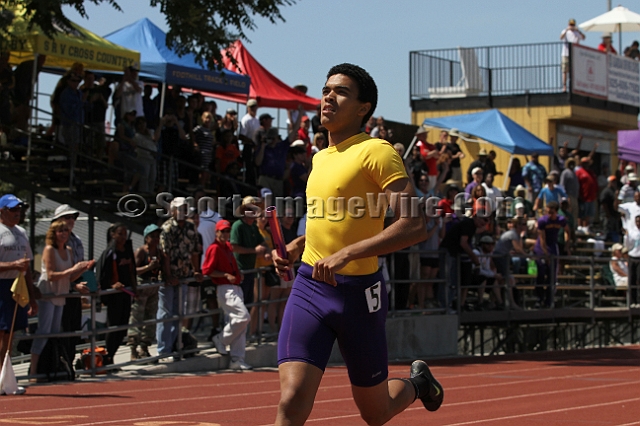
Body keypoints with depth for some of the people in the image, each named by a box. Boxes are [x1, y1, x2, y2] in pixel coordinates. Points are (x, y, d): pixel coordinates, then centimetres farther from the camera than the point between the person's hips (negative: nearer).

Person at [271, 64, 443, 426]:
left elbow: (415, 225, -20)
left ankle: (417, 383, 44)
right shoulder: (321, 158, 13)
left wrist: (346, 254, -26)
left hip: (357, 291, -5)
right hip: (309, 287, 5)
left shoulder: (376, 152, -10)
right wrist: (295, 246, 12)